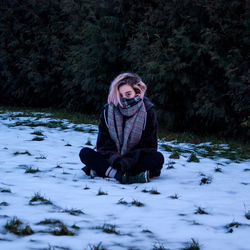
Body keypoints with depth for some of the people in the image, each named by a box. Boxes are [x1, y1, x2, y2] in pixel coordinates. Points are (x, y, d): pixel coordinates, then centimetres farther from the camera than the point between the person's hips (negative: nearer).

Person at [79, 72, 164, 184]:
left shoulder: (147, 111, -5)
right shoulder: (108, 111, 0)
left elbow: (148, 145, -7)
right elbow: (103, 143, 0)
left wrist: (129, 161, -23)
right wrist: (113, 157, -23)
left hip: (136, 160, -1)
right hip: (112, 159, 2)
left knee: (158, 158, -33)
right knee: (85, 153, -21)